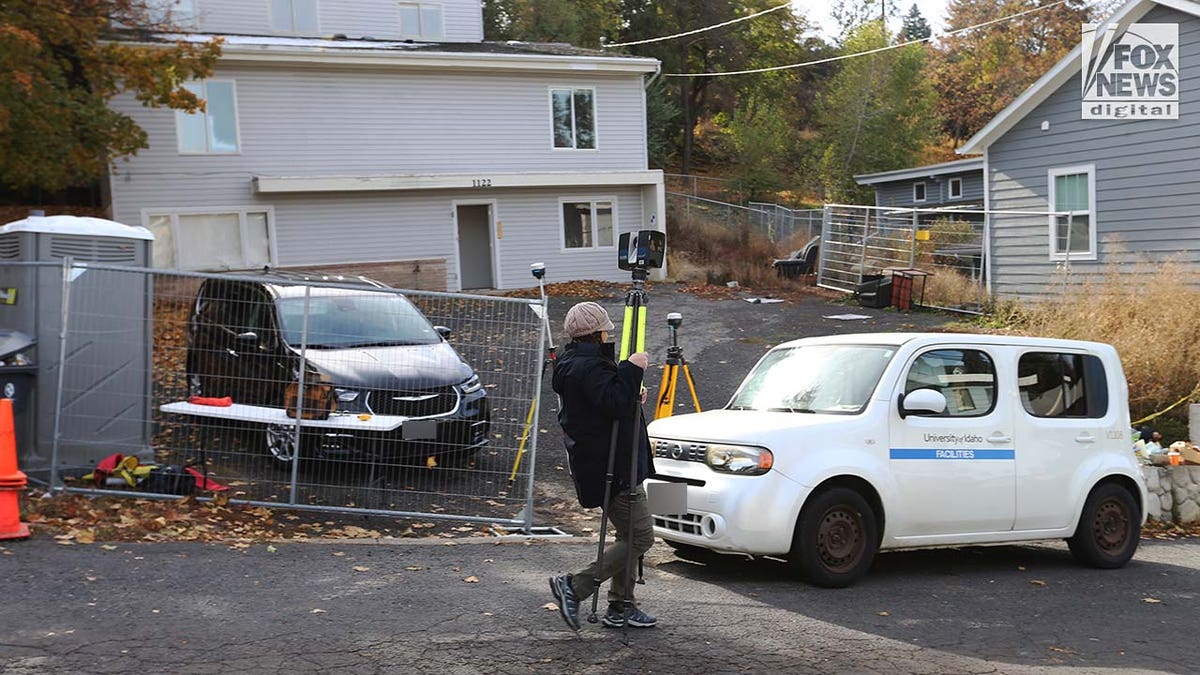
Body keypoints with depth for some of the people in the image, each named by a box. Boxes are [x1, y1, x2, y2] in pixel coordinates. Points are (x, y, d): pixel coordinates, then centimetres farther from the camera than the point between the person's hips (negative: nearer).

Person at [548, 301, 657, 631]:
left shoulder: (571, 363, 14)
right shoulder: (590, 367, -19)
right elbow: (616, 405, -29)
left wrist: (632, 395, 8)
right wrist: (631, 370, -22)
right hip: (612, 468, -11)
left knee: (628, 535, 17)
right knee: (640, 538, -7)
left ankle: (620, 607, 21)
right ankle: (574, 586, -8)